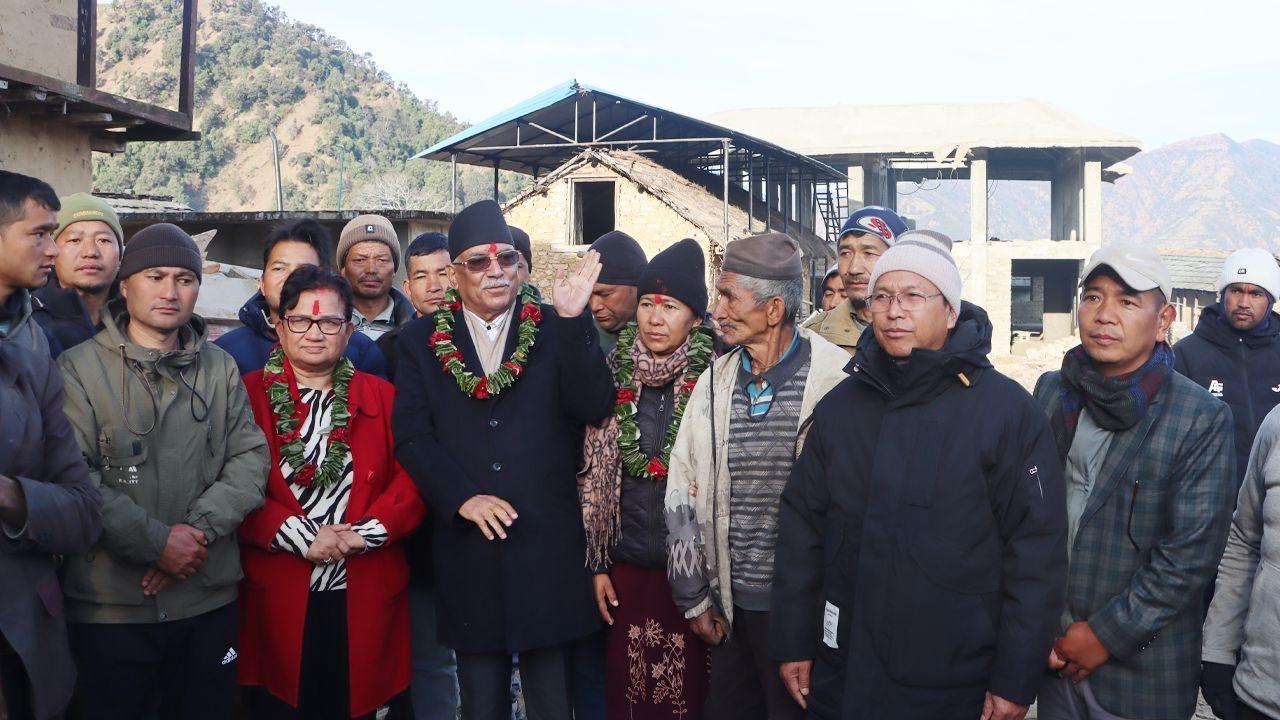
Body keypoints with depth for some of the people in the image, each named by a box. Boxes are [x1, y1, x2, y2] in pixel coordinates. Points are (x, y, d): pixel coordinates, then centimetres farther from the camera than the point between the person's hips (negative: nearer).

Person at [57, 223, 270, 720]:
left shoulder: (221, 369, 10)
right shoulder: (80, 368, -4)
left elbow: (250, 458, 4)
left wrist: (201, 528, -12)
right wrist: (156, 541, -16)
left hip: (210, 599, 4)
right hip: (110, 606, -3)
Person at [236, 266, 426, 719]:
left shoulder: (382, 396, 11)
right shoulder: (248, 393, 3)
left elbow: (412, 480, 2)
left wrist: (365, 533, -12)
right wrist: (299, 535, -14)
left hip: (362, 600, 2)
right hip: (276, 600, -1)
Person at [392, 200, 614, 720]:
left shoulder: (555, 330, 3)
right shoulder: (422, 340, 6)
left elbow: (594, 407, -9)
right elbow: (412, 437, 0)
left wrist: (574, 320, -18)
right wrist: (462, 498, -13)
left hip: (548, 545, -1)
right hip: (468, 545, 1)